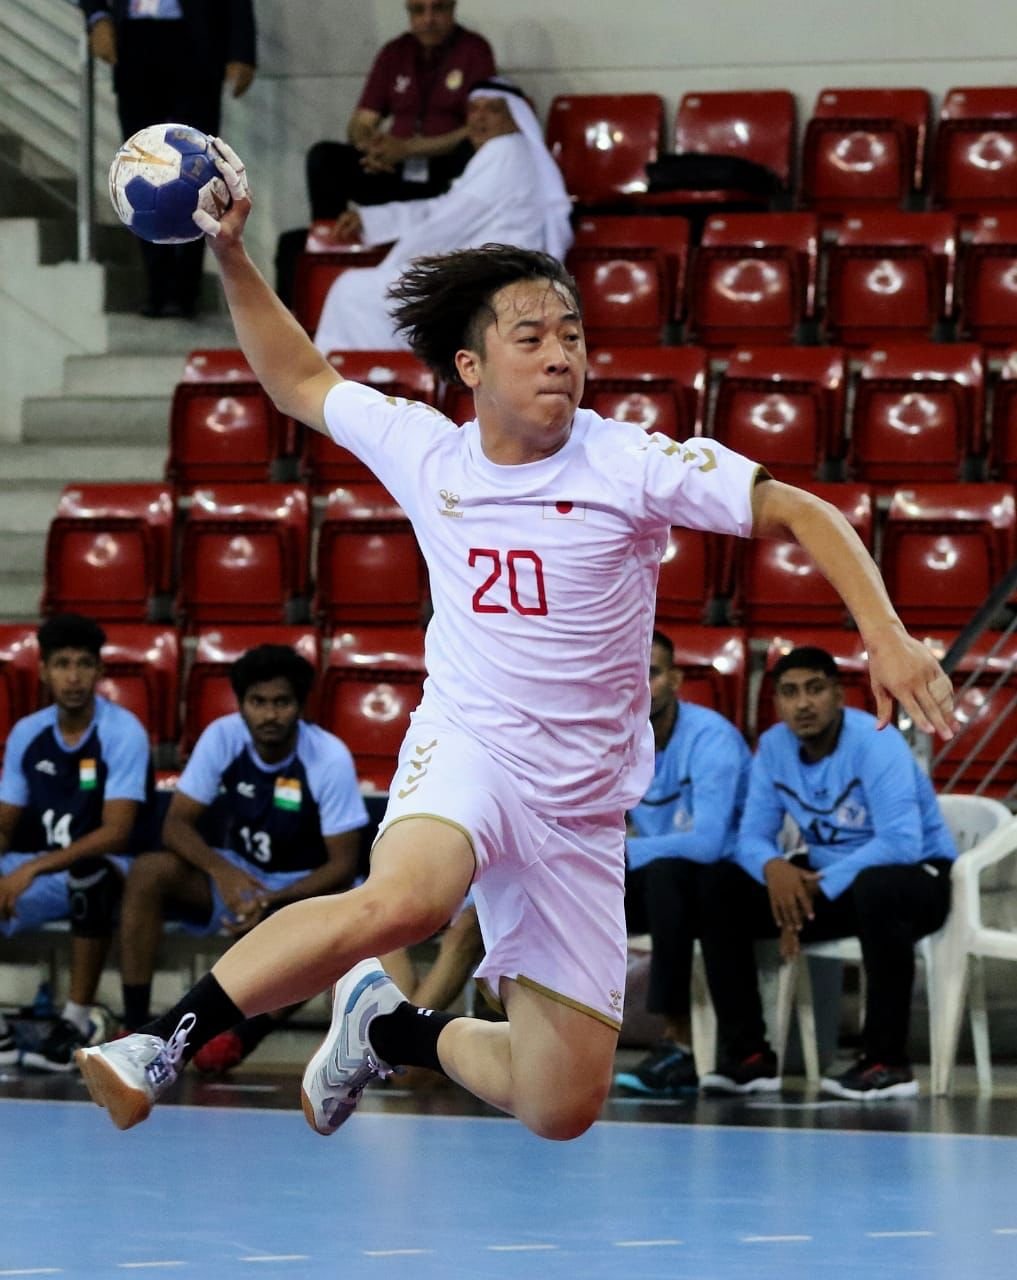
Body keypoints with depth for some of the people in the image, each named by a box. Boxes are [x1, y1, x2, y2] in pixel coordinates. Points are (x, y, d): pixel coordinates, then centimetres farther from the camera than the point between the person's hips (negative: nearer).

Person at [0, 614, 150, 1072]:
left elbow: (116, 833, -22)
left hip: (104, 873, -5)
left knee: (89, 871, -41)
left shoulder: (123, 732, -14)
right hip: (41, 872, 5)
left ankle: (77, 1021, -31)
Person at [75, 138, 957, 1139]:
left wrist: (886, 636, -17)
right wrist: (231, 254, 9)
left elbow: (800, 514, -5)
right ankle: (165, 1043, -33)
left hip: (582, 807, 2)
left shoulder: (631, 463, -7)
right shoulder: (425, 452, 1)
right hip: (467, 747, -2)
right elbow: (300, 381, 18)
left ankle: (392, 1029, 31)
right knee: (401, 901, -40)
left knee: (561, 1110, 3)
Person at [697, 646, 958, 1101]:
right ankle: (748, 1055, -7)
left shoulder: (875, 743, -23)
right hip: (828, 881, 7)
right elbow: (753, 835, -2)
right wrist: (774, 868, -26)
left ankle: (888, 1063, -30)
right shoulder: (773, 747, -4)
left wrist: (821, 888, -33)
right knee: (720, 887, -9)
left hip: (918, 874, -7)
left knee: (876, 887, -42)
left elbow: (902, 842, -32)